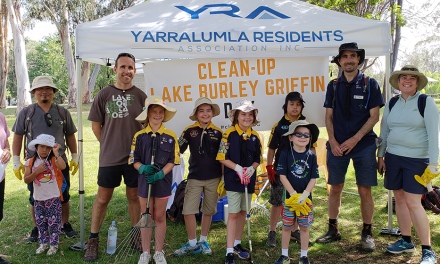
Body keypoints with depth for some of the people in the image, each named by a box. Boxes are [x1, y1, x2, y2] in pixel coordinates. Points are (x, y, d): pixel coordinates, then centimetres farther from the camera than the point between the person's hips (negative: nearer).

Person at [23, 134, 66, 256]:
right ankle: (43, 243, 29)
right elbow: (26, 180, -5)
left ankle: (54, 244, 15)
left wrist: (56, 153, -26)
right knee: (40, 221, 13)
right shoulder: (31, 162, 1)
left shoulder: (53, 160, -7)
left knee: (54, 221, 1)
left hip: (53, 197, -3)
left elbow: (63, 166, -29)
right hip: (38, 198, 3)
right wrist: (37, 171, -18)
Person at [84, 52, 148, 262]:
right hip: (109, 157, 0)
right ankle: (93, 241, 22)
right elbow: (96, 125, 6)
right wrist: (109, 146, 6)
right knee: (102, 199, 7)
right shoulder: (104, 94, 0)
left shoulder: (140, 96, 1)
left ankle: (136, 237, 28)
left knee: (134, 197, 12)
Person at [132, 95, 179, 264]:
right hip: (144, 181, 1)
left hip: (163, 181, 0)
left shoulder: (170, 136, -1)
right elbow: (134, 160, 1)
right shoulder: (139, 136, 0)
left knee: (160, 217, 8)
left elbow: (172, 161, -2)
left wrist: (160, 174, -17)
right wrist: (143, 168, -20)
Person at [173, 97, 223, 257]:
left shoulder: (218, 132, 3)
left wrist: (223, 179, 5)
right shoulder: (190, 131, 0)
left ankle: (203, 241, 29)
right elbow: (177, 150, 1)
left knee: (208, 211, 11)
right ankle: (192, 244, 14)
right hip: (194, 177, 0)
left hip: (213, 178, 1)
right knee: (188, 211, -4)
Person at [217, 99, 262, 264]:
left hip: (249, 179, 5)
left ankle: (237, 244, 31)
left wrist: (251, 168, -11)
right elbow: (222, 157, -10)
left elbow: (257, 159, 10)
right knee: (233, 214, -5)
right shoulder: (229, 133, -9)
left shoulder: (255, 136, 5)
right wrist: (238, 168, -21)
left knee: (243, 212, 14)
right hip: (233, 179, -5)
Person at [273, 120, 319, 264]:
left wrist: (304, 195, -15)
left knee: (304, 227, 10)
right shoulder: (285, 153, -8)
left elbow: (313, 179, -2)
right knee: (286, 226, 9)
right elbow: (282, 176, -9)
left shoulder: (311, 156, -2)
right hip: (289, 197, -1)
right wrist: (294, 194, -15)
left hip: (306, 198, 1)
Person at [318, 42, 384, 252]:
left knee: (365, 190, 1)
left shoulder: (370, 84, 2)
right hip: (337, 145, 2)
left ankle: (367, 233, 16)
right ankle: (333, 230, 19)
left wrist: (355, 139, -12)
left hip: (364, 145, -2)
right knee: (335, 188, 6)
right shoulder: (333, 86, 9)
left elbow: (374, 116, -2)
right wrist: (332, 141, -5)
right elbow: (329, 116, 8)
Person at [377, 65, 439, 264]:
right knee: (400, 199, 10)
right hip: (393, 157, 5)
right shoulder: (391, 104, 9)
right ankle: (406, 241, 25)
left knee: (413, 202, -10)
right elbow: (384, 132, 16)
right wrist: (380, 156, 14)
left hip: (417, 159, -5)